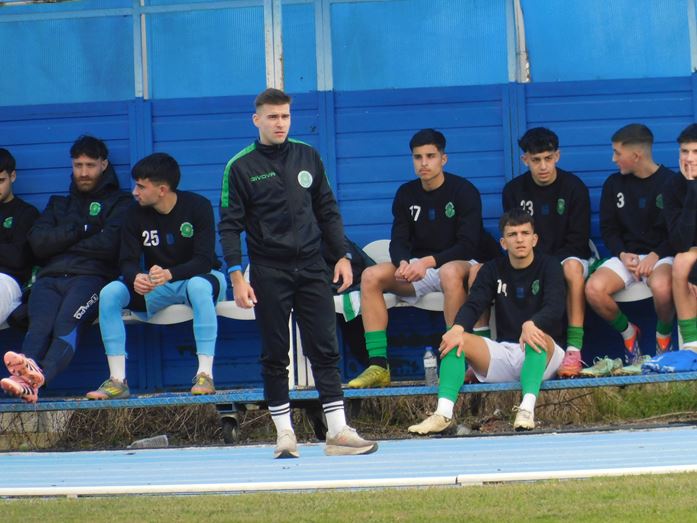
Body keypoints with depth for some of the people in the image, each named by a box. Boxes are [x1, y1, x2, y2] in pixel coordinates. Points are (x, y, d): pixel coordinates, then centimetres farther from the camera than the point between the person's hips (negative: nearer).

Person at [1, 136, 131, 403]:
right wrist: (80, 230, 4)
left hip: (91, 276, -3)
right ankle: (23, 378, -59)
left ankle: (37, 378, -62)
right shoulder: (58, 203, 34)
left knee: (66, 323, -35)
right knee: (39, 325, -30)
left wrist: (62, 242, 10)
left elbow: (109, 245, 1)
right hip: (50, 278, 3)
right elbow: (37, 241, 15)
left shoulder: (119, 202, 21)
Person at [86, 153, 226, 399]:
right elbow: (128, 261, -9)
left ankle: (205, 374, -40)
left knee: (198, 286, -41)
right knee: (110, 293, -21)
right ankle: (117, 380, -23)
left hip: (199, 278, -4)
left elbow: (204, 259, -22)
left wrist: (169, 274, -41)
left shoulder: (198, 207, -15)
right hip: (155, 289, 4)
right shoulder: (136, 216, -3)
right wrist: (136, 278, -35)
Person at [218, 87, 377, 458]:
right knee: (275, 356, 2)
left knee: (325, 350, -2)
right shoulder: (240, 167, -2)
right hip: (269, 273, -2)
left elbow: (327, 211, 14)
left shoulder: (307, 157, 8)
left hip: (312, 268, 2)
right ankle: (285, 435, 8)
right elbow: (230, 225, -3)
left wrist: (341, 256, 7)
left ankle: (337, 431, -2)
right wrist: (237, 277, -11)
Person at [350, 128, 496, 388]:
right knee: (371, 276, -19)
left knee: (450, 272, -41)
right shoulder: (406, 194, 7)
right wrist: (404, 263, -22)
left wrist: (429, 261, -27)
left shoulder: (463, 191, -7)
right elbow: (399, 242, 2)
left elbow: (468, 245, -15)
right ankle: (378, 365, -24)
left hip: (461, 263, -5)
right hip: (418, 268, 5)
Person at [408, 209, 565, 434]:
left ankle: (527, 408, -55)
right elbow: (473, 305, -5)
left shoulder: (549, 266, -1)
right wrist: (457, 328, -29)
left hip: (540, 356, -4)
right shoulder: (493, 270, 11)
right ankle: (443, 413, -39)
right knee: (456, 340, -20)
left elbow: (555, 308, -18)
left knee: (537, 336, -37)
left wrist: (531, 324, -41)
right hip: (504, 353, 4)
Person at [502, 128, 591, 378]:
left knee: (573, 267, -38)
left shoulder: (574, 187, -5)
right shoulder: (513, 190, 2)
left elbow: (577, 242, -6)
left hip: (567, 258, -2)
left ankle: (574, 349, -43)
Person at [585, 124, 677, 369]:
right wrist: (623, 255, -10)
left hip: (662, 255, -4)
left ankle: (663, 335, -6)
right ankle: (627, 332, 2)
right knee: (593, 289, -28)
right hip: (627, 255, 4)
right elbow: (608, 229, 10)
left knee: (661, 287, -40)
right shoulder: (614, 184, 8)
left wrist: (655, 256, -17)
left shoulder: (671, 182, -3)